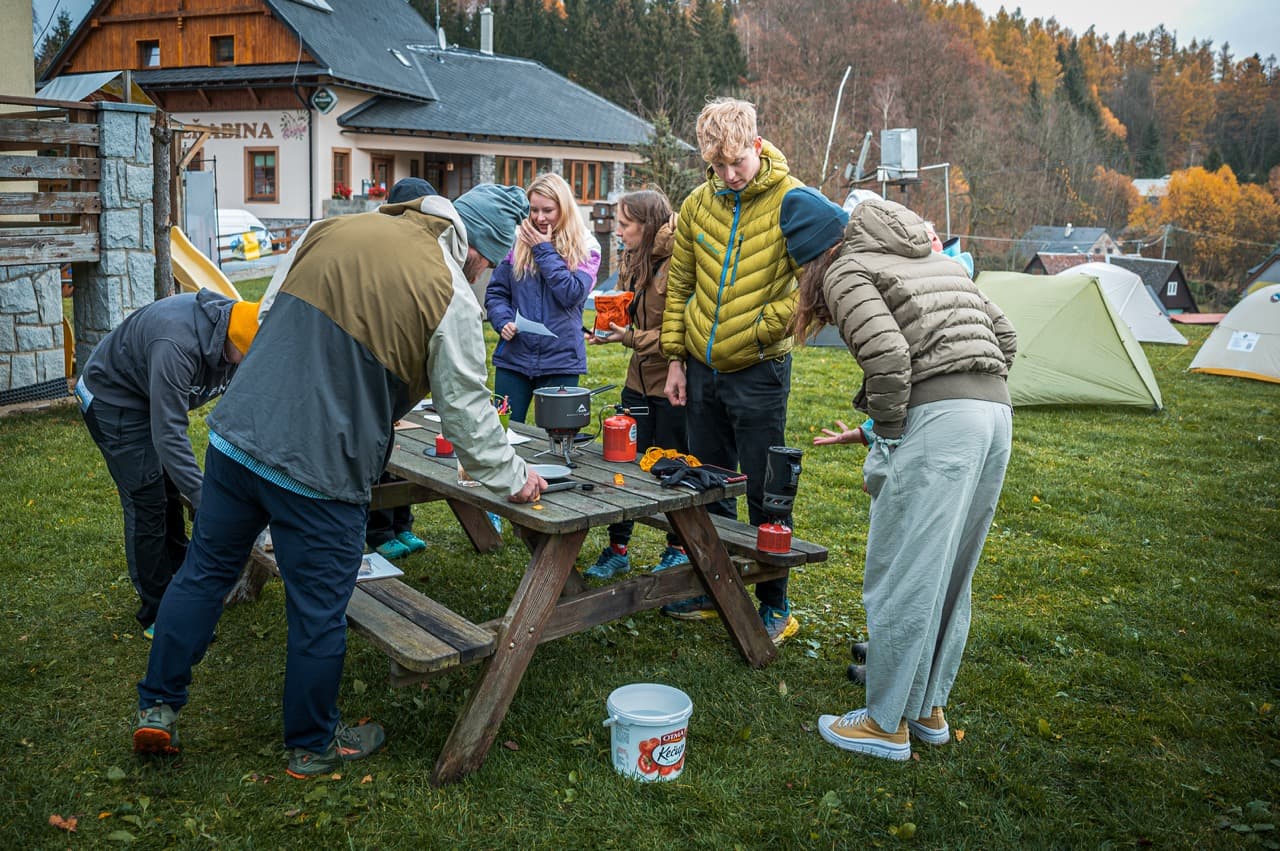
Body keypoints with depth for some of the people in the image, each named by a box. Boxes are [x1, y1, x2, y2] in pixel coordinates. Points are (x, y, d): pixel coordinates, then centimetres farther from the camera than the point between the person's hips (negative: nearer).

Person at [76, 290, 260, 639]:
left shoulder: (240, 335, -17)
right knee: (147, 503, -9)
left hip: (154, 397, 8)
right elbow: (169, 435, -40)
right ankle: (157, 616, 2)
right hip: (113, 398, -8)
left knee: (171, 494, 14)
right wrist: (205, 500, -41)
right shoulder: (176, 346, -41)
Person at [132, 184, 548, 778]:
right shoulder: (450, 299, -10)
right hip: (319, 471, -6)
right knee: (319, 613, 11)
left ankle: (157, 707, 33)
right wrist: (513, 478, 11)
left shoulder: (336, 228, 7)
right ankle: (313, 745, 29)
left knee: (204, 571, 21)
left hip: (236, 435, 6)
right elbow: (467, 414, -4)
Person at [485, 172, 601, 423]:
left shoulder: (585, 248, 0)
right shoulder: (516, 242, 4)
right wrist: (504, 321, -12)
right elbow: (495, 293, 7)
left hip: (561, 361, -1)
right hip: (513, 357, 2)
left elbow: (573, 294, -14)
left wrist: (544, 250, -11)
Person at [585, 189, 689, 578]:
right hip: (639, 380, 7)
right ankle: (617, 549, 23)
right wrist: (613, 327, -3)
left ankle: (678, 549, 26)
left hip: (672, 384, -7)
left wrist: (632, 337, -20)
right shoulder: (631, 262, 8)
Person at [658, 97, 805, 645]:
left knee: (765, 496, 2)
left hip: (758, 371, -5)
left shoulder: (790, 199, -11)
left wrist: (768, 326, -18)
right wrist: (675, 359, 8)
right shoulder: (697, 206, 5)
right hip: (702, 370, 5)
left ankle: (775, 607, 17)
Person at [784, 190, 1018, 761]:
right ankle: (929, 709, 29)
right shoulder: (935, 258, 26)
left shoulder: (845, 271, 2)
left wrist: (885, 434, -2)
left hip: (936, 418, -8)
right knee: (950, 576, 17)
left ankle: (888, 723, 11)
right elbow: (1004, 338, 21)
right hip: (996, 409, 9)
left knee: (900, 577, 1)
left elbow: (889, 359, -15)